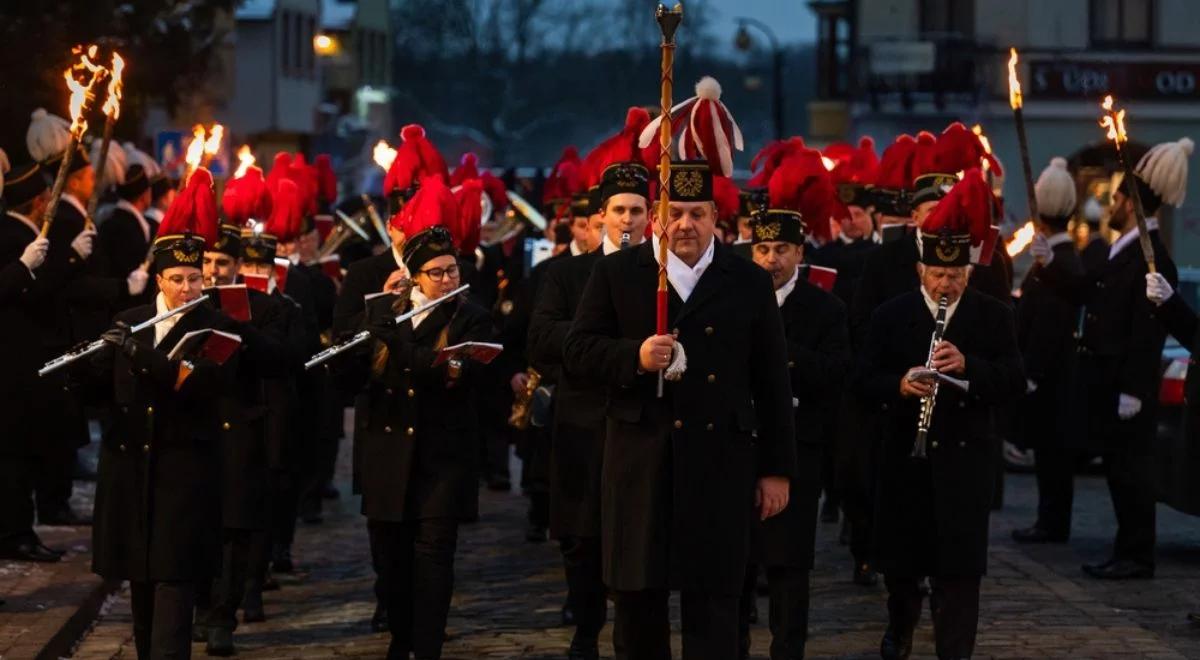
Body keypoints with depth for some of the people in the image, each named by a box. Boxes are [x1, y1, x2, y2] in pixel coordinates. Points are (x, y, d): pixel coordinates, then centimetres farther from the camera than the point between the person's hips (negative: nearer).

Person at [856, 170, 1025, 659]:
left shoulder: (993, 316, 2)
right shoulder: (891, 315, 3)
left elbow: (1014, 382, -6)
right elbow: (864, 378, -1)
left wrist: (967, 365, -24)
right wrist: (900, 385, -23)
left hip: (964, 457, -1)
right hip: (905, 454, 1)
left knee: (959, 565, -4)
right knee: (901, 556, 13)